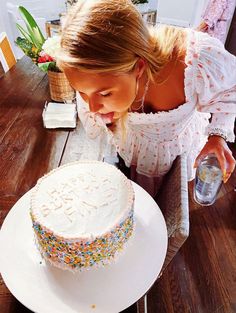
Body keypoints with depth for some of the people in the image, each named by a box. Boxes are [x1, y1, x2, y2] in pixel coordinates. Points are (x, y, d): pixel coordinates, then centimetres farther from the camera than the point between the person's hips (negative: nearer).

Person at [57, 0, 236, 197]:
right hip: (132, 146, 2)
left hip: (181, 143, 0)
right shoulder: (95, 74, -32)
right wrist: (105, 120, -31)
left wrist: (218, 133, -28)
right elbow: (93, 132, -11)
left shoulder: (200, 61, -42)